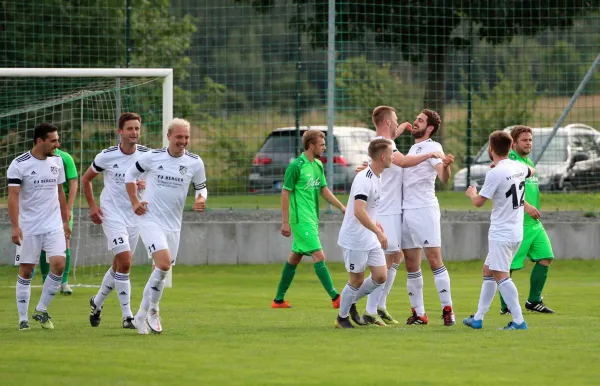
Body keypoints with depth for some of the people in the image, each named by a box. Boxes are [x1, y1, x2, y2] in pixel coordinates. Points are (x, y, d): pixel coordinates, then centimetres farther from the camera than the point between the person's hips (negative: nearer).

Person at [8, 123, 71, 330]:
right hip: (28, 227, -4)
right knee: (25, 272, 1)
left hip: (54, 226, 4)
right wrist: (15, 226, -23)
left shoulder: (57, 161, 7)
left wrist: (65, 221, 18)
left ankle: (41, 310, 5)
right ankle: (23, 319, 10)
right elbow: (13, 196, -14)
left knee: (58, 264, -12)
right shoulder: (19, 164, -10)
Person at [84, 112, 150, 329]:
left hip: (134, 215, 4)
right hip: (112, 214, -4)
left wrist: (146, 184, -13)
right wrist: (92, 206, -1)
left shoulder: (146, 155, -2)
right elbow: (86, 179, 6)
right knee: (124, 262, -17)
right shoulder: (107, 156, -9)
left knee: (119, 265, 13)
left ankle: (97, 302, 37)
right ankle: (127, 316, -13)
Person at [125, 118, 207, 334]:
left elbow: (201, 188, 11)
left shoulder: (195, 163, -2)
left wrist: (201, 200, -12)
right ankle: (152, 310, -3)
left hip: (173, 225, 4)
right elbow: (130, 175, 9)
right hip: (150, 221, -4)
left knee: (162, 270, 9)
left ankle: (142, 316, 28)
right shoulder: (152, 157, -6)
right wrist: (135, 202, 0)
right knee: (164, 263, -22)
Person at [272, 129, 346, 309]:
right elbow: (285, 193, -10)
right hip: (301, 219, -9)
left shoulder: (318, 165, 11)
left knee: (295, 257, 13)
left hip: (312, 219, 9)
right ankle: (335, 298, -14)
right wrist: (285, 222, -12)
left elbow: (323, 190, 21)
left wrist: (342, 207, 13)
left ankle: (279, 299, 20)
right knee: (319, 256, -12)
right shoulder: (296, 166, -13)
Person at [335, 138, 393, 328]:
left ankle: (351, 302, 25)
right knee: (357, 280, 2)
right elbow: (359, 212, -31)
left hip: (371, 239, 9)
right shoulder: (363, 179, -23)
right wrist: (379, 233, -30)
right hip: (355, 239, -9)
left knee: (380, 276, 5)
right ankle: (342, 317, 19)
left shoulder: (377, 177, 8)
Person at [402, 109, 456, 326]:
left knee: (434, 260, -12)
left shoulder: (432, 147, -6)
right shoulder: (413, 149, 19)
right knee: (411, 266, 6)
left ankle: (447, 309, -9)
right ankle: (418, 314, 10)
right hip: (405, 210, 8)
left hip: (424, 210, -8)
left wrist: (446, 165, -44)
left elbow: (444, 178, -21)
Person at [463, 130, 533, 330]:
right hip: (516, 231, 9)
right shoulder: (519, 167, 7)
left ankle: (519, 321, -17)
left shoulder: (495, 173, -17)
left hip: (501, 234, -9)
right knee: (488, 271, 17)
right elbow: (530, 172, 33)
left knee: (500, 275, -10)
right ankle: (478, 318, 21)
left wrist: (471, 193, 11)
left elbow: (479, 202, -12)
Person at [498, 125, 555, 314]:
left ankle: (534, 301, 11)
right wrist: (526, 205, -26)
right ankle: (505, 306, 6)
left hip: (534, 222, 9)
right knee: (509, 265, -3)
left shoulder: (529, 162, 18)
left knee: (545, 257, 3)